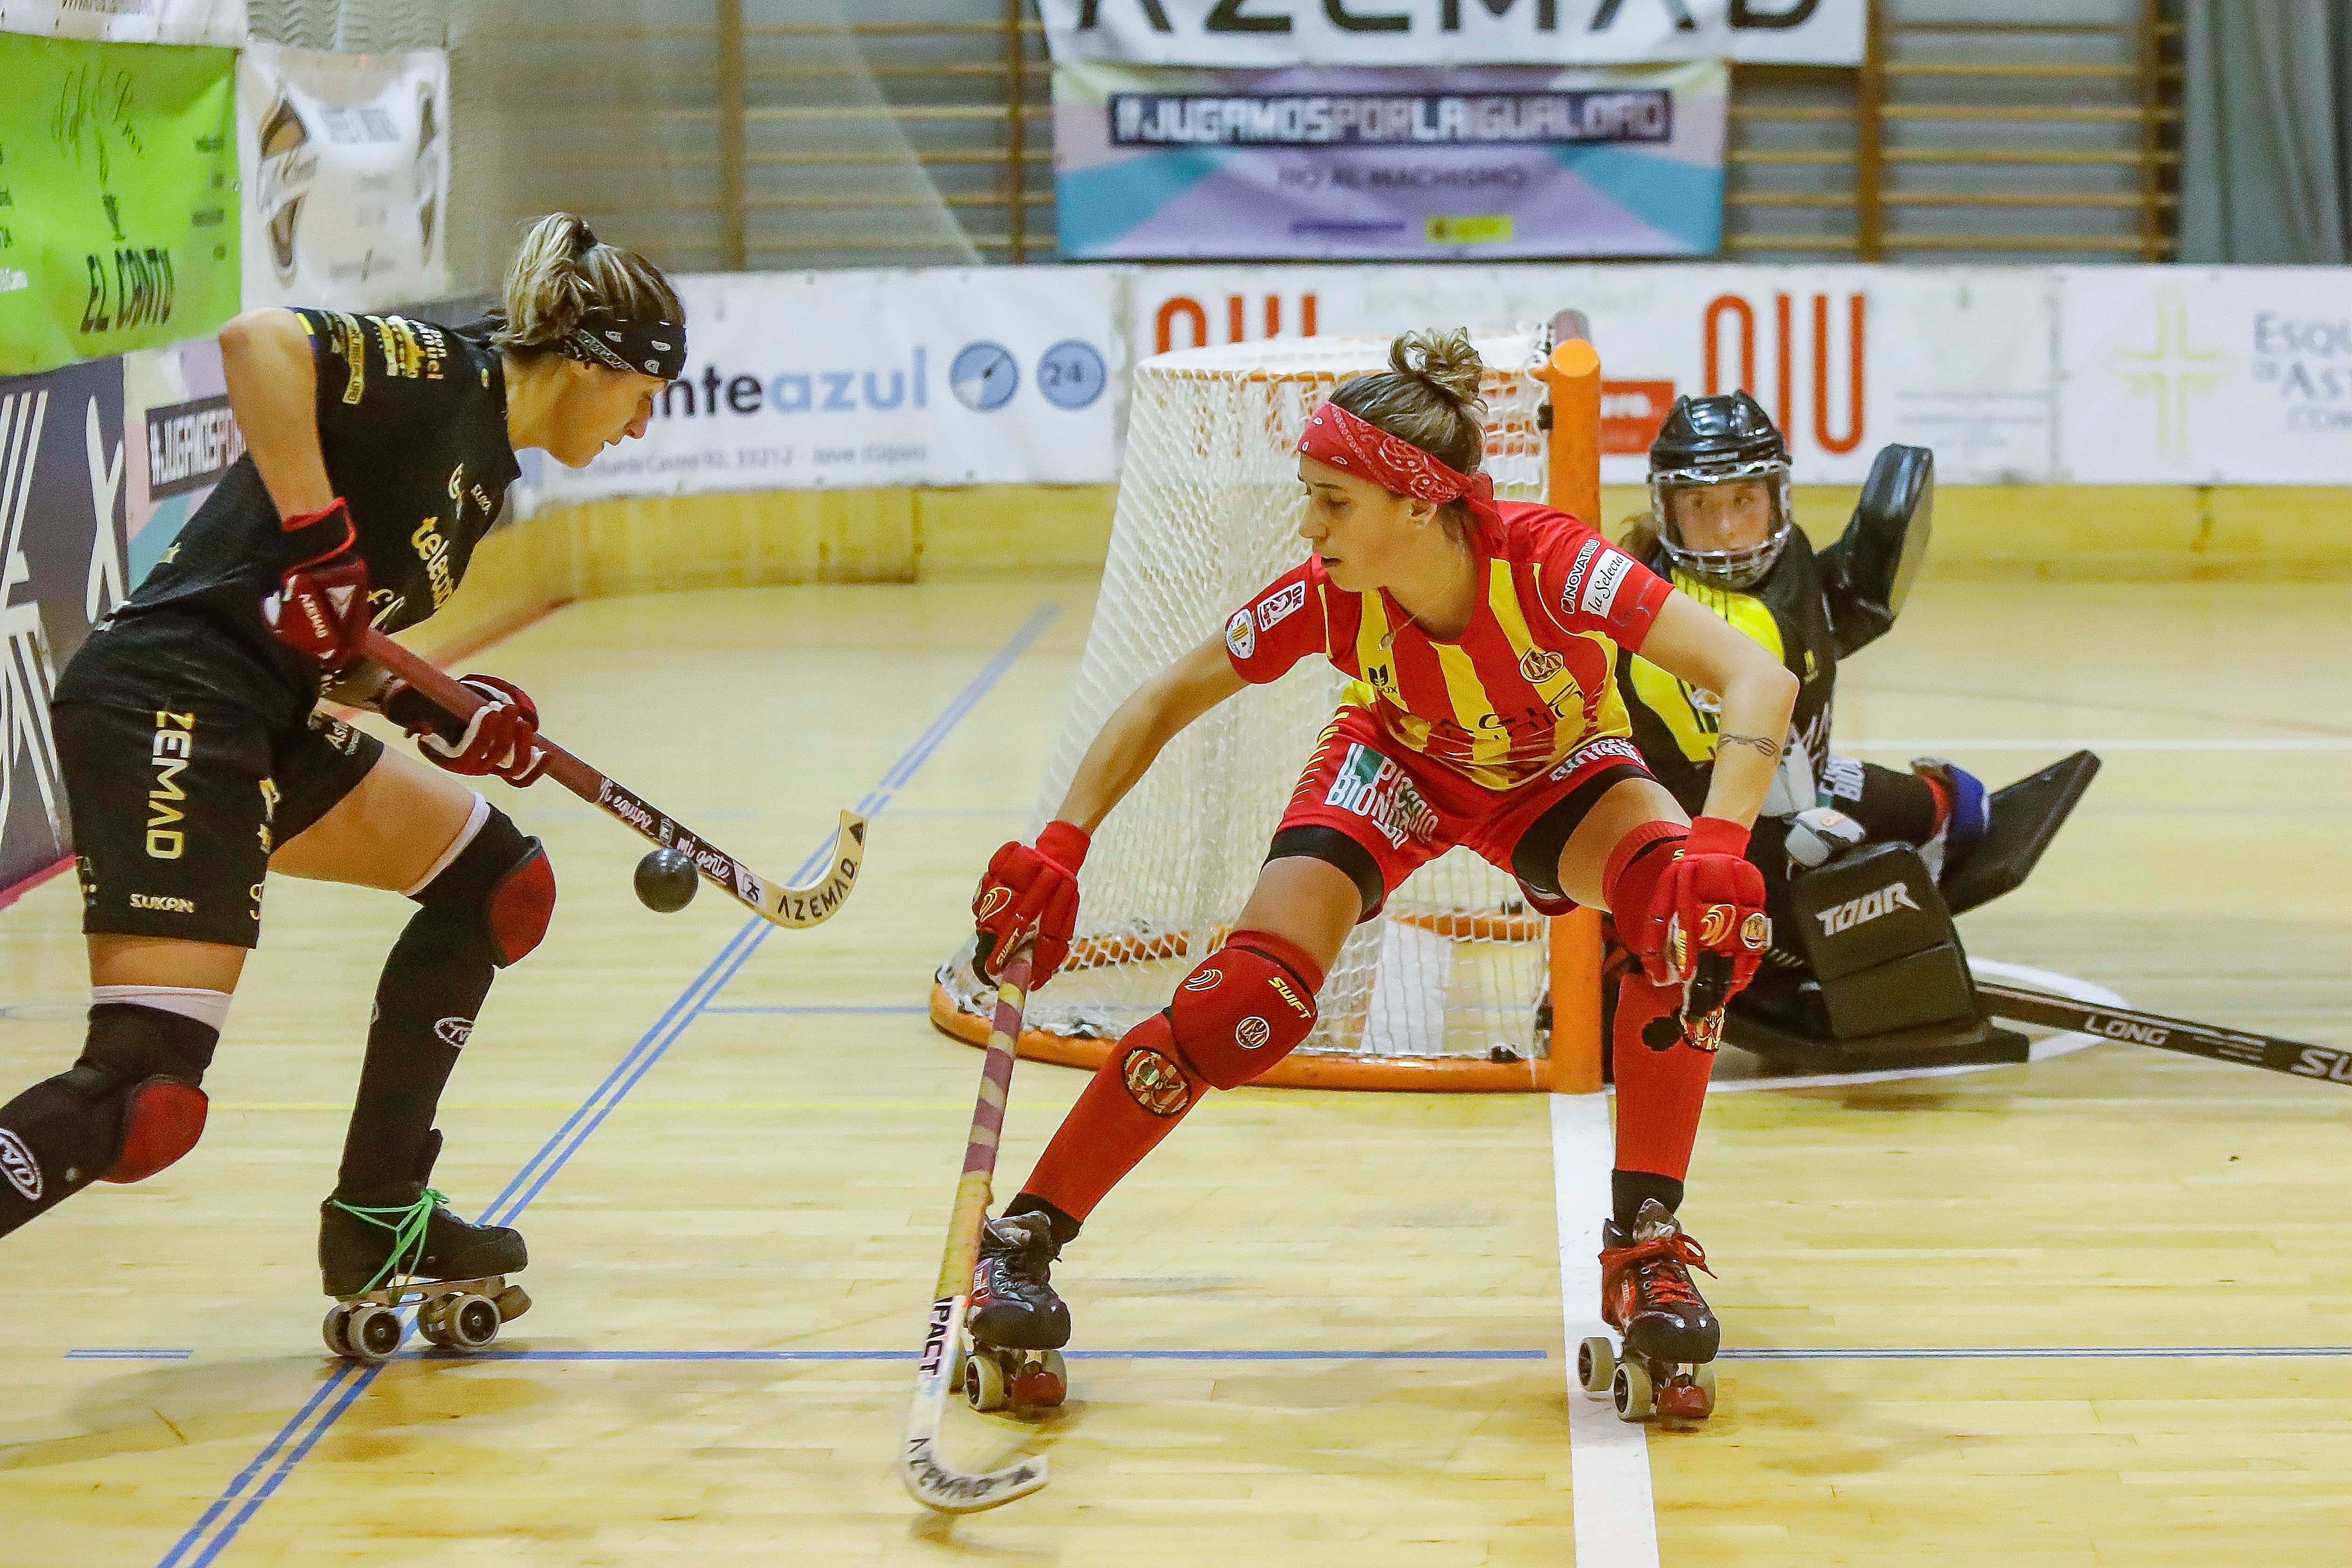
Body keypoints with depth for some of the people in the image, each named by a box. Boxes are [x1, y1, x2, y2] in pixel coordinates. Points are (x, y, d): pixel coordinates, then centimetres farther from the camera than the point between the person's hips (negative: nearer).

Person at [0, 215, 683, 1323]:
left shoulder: (482, 472, 20)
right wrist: (318, 537, -23)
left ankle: (377, 1222, 25)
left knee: (495, 882, 20)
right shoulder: (446, 376, -7)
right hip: (167, 718, -10)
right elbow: (256, 341, -24)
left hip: (264, 728, 10)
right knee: (143, 1102, -17)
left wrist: (426, 709, 2)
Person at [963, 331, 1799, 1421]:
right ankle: (1022, 1241, -6)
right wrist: (1058, 850, -23)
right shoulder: (1329, 596, -29)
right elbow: (1166, 702, -13)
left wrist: (1718, 848, -59)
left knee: (1687, 908, -33)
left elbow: (1760, 680, -45)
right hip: (1397, 767, 1)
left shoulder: (1545, 563, -38)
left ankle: (1643, 1249, -21)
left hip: (1560, 777, -1)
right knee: (1253, 994, -21)